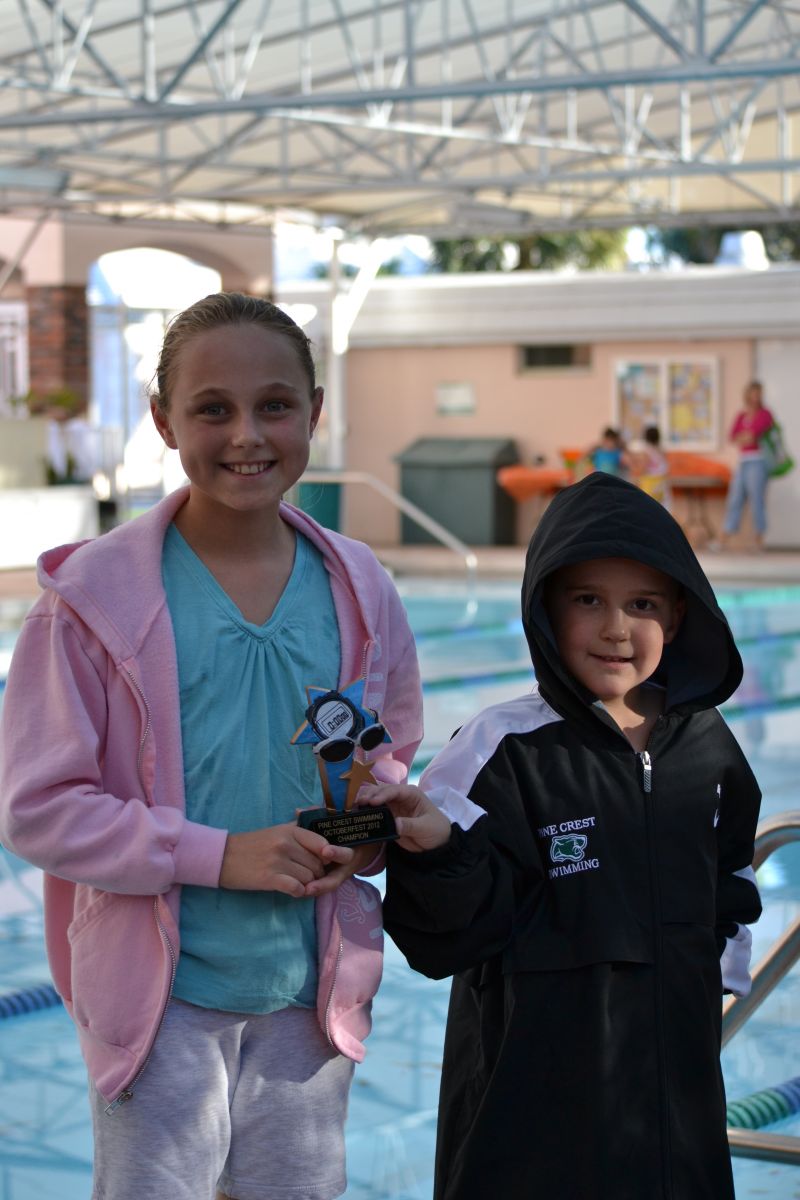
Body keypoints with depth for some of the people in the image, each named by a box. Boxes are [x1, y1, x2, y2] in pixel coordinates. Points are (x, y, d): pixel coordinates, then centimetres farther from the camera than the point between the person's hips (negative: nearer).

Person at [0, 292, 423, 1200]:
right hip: (163, 993, -4)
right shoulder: (97, 595, -11)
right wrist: (220, 854, -19)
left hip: (312, 990, 4)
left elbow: (394, 755, 16)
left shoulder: (359, 590, 2)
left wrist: (369, 835, -7)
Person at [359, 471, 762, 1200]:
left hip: (675, 1073, 5)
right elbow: (453, 934, -17)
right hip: (535, 1082, -5)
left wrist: (719, 973, 15)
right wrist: (437, 847, -34)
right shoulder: (505, 750, -14)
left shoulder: (706, 745, 3)